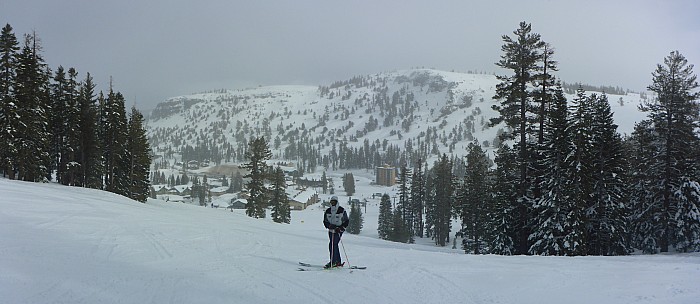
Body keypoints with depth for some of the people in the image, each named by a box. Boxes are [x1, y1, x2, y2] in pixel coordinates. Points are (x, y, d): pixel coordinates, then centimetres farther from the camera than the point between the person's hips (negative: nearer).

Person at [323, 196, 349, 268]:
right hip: (331, 231, 5)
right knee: (334, 246, 9)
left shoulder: (342, 210, -6)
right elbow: (325, 221, 9)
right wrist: (329, 225, -12)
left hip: (338, 230, -5)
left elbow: (346, 221, -1)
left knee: (332, 245, -17)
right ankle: (338, 262, 18)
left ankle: (333, 262, -15)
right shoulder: (328, 211, 6)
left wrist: (341, 228, -14)